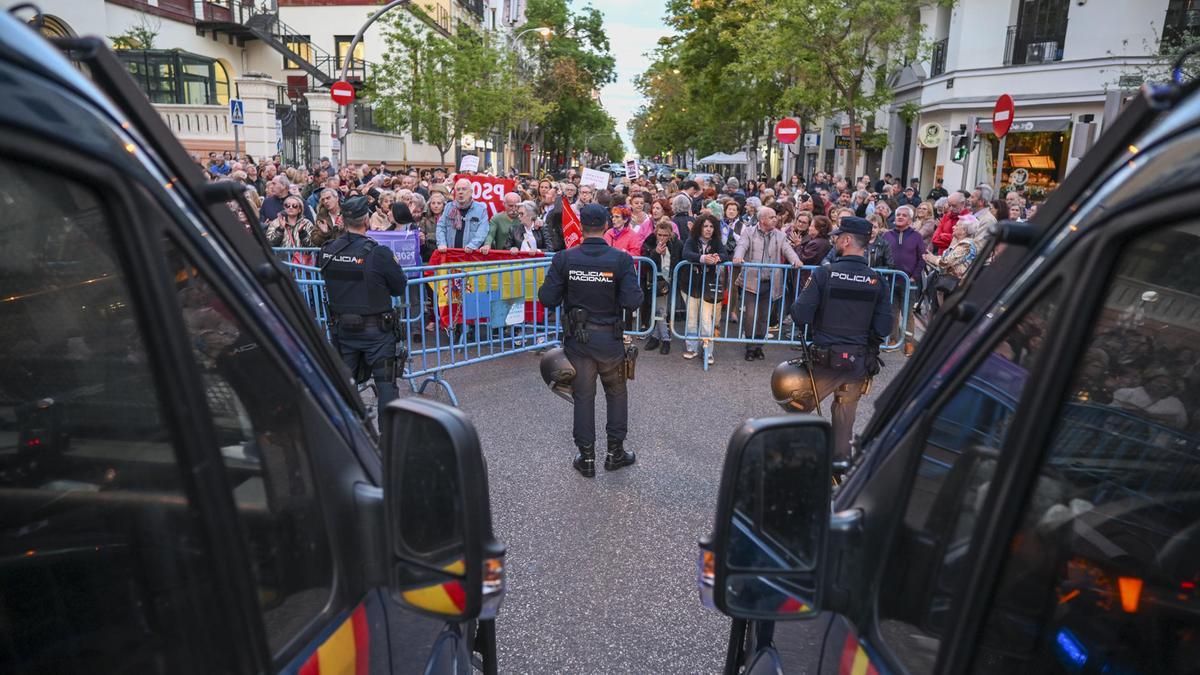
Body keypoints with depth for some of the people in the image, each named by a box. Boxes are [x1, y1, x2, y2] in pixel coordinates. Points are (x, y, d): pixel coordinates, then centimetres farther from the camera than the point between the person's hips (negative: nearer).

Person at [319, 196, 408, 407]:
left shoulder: (327, 251, -4)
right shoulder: (379, 253, -18)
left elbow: (330, 284, 9)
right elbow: (400, 287, -9)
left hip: (341, 327, 5)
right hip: (376, 329, -4)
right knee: (386, 382, 4)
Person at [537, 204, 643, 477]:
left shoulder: (564, 259, -10)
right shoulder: (621, 259, -13)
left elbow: (547, 298, -10)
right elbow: (633, 302, -18)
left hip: (577, 339, 1)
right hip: (610, 339, -1)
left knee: (583, 396, 13)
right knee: (617, 392, 19)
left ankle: (586, 457, 22)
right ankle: (615, 452, 28)